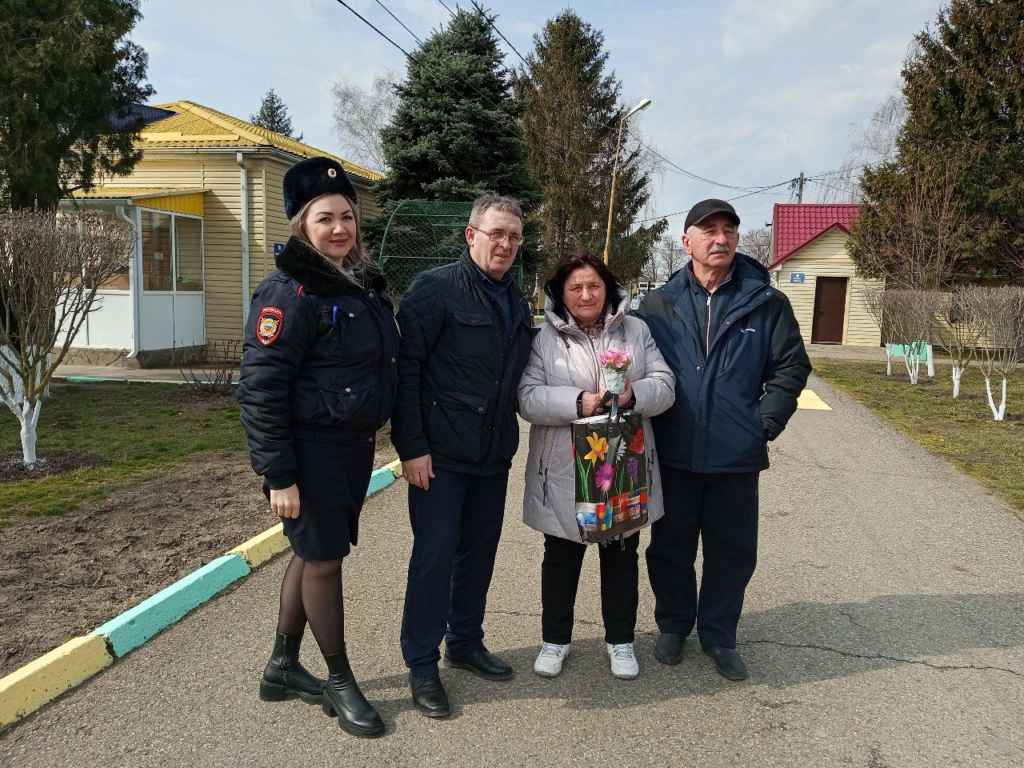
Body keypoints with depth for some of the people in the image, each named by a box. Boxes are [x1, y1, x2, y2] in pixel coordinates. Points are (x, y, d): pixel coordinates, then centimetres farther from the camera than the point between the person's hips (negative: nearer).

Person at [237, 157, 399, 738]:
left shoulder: (364, 284, 10)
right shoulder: (291, 291, -16)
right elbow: (260, 387, -18)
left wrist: (373, 432, 16)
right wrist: (279, 474, -20)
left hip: (355, 446, 8)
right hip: (311, 451, -8)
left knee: (314, 553, 17)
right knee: (323, 560, 3)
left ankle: (283, 667, 35)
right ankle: (340, 683, 22)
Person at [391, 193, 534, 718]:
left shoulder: (516, 301, 13)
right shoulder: (436, 289, -10)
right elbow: (405, 368, -14)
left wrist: (510, 439, 14)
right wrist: (412, 446, -17)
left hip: (494, 456, 7)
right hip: (440, 455, -7)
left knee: (480, 550, 15)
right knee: (435, 554, -1)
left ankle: (465, 642, 32)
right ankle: (421, 664, 15)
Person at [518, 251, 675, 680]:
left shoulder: (636, 330, 4)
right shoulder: (544, 338, -3)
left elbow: (665, 385, -1)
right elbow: (527, 398, -11)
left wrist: (632, 395, -22)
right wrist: (579, 402, -25)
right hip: (564, 472, -1)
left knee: (621, 557, 15)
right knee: (561, 557, 13)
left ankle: (620, 640, 34)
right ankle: (554, 639, 32)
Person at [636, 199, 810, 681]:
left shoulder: (766, 302, -1)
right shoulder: (659, 304, 1)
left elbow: (792, 367, 3)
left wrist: (764, 423, -4)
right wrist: (649, 425, -2)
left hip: (737, 457, 0)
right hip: (673, 455, 1)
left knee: (733, 551, 10)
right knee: (670, 546, 13)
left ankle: (718, 636, 29)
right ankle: (673, 626, 34)